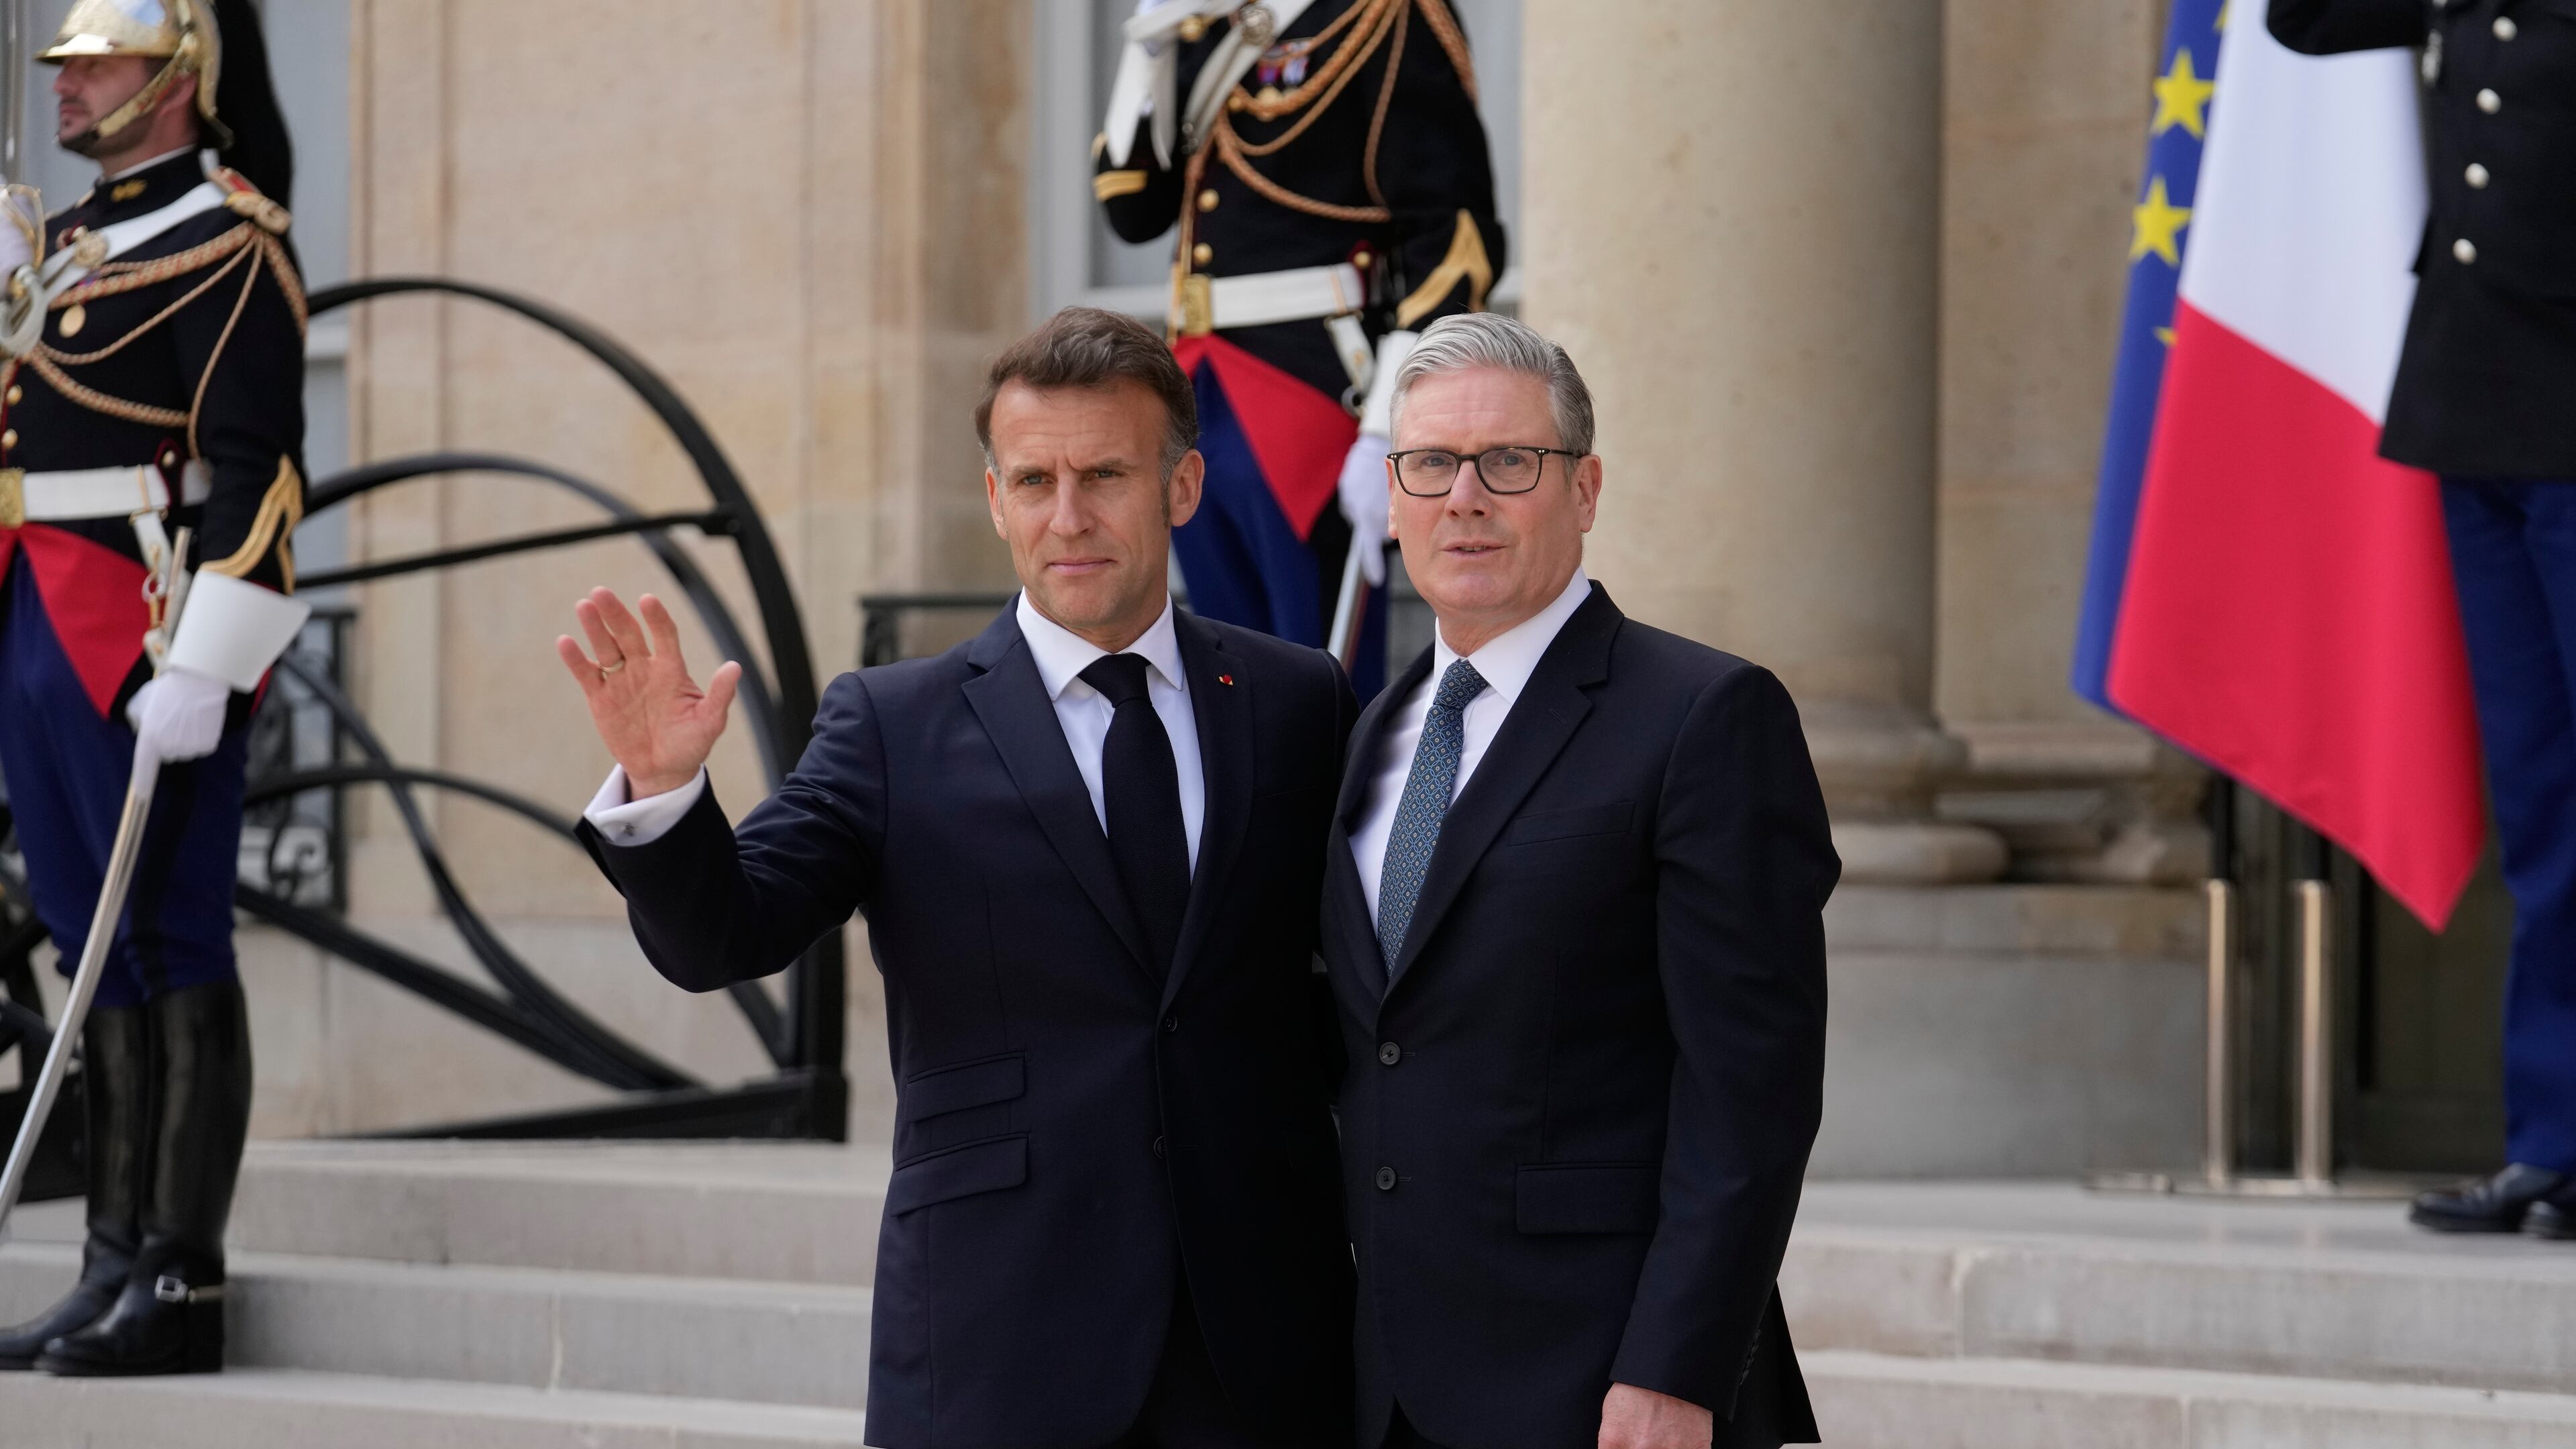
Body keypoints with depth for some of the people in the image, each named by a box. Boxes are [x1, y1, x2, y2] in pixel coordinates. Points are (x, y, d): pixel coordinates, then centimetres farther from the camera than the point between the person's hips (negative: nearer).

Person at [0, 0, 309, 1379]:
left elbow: (256, 469, -16)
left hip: (151, 643, -9)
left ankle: (182, 1287, -3)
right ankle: (115, 1270, 15)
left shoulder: (226, 240, -9)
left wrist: (200, 669, -23)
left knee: (173, 949, -5)